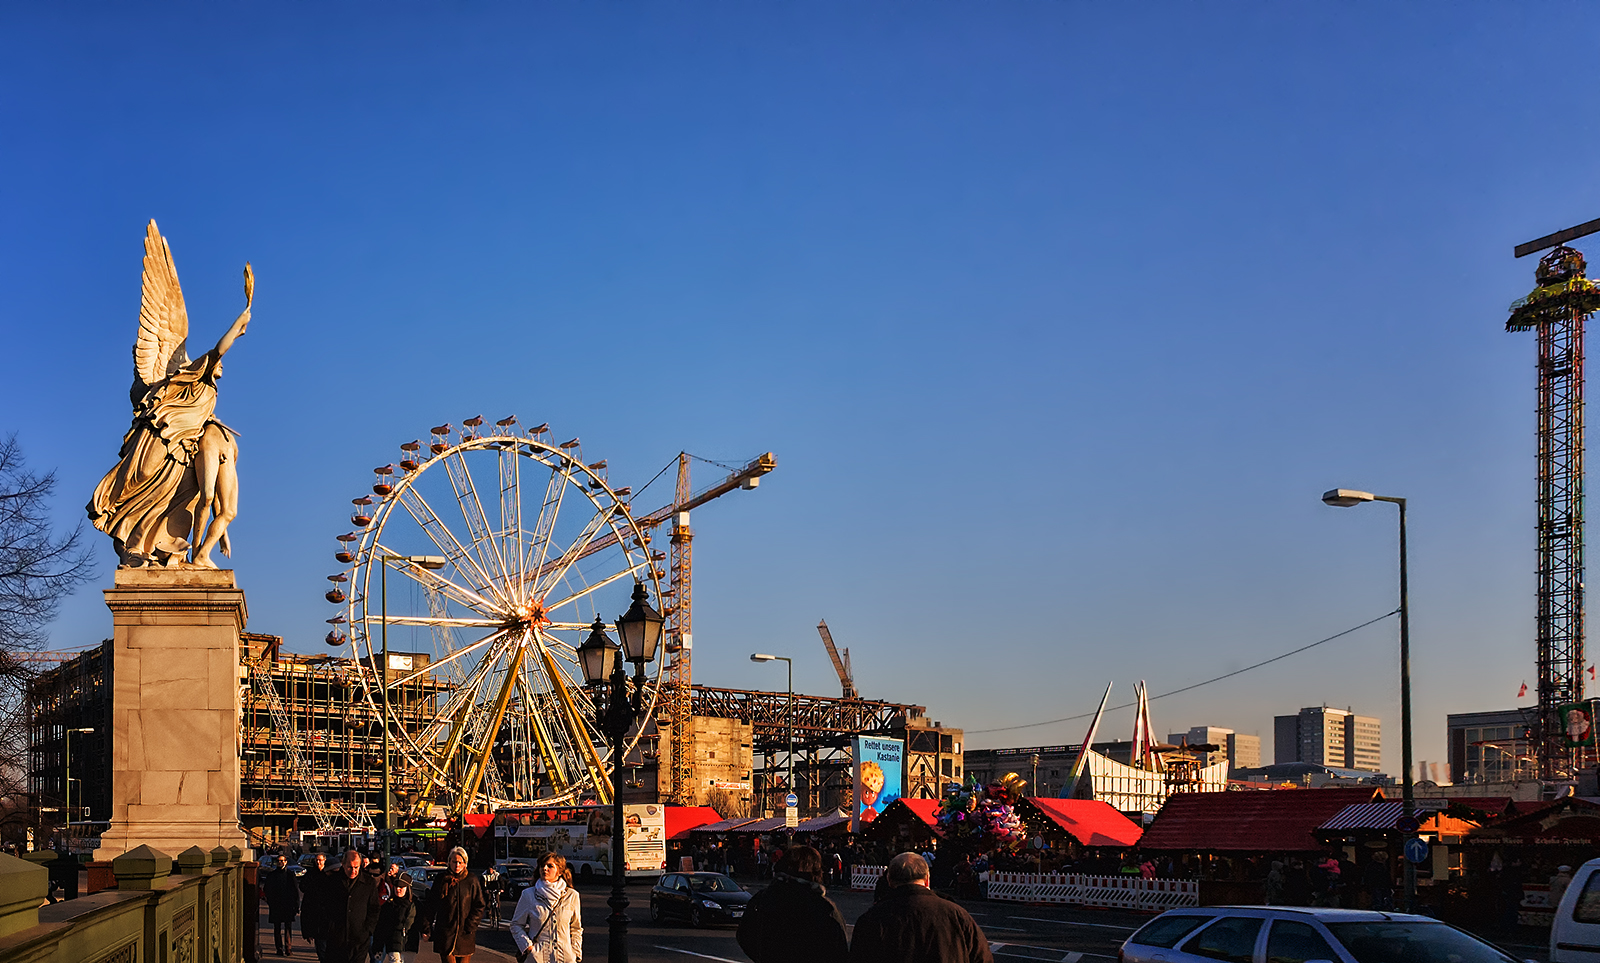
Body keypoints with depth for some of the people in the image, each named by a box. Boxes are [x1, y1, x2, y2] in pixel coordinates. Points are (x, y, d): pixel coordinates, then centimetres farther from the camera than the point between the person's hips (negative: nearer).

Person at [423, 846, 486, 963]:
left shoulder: (471, 881, 4)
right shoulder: (441, 881, 7)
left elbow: (479, 906, 3)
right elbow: (430, 907, 9)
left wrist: (470, 926, -7)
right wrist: (426, 929, 3)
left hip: (465, 936, 0)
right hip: (445, 935, 0)